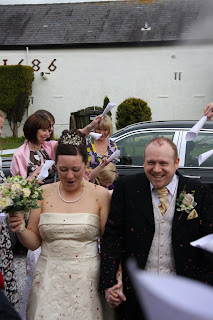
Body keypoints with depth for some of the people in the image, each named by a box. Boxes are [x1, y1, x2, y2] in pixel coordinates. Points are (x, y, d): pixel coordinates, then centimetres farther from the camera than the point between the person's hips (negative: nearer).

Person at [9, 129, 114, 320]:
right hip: (50, 280, 1)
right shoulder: (43, 194, 1)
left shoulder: (100, 195, -3)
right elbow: (34, 242, 6)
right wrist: (20, 230, -14)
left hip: (87, 280, -1)